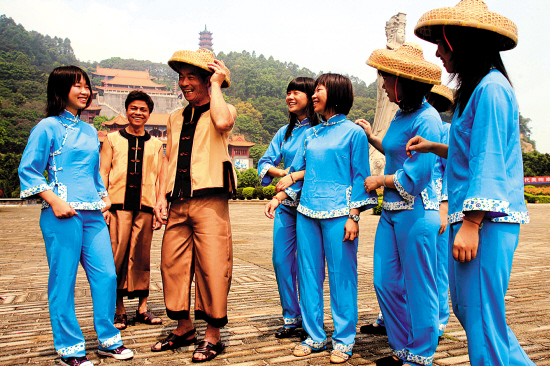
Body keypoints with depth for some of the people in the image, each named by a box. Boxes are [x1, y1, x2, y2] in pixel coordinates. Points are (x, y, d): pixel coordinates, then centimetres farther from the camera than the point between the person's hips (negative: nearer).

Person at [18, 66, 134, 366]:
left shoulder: (90, 131, 19)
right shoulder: (48, 127, -1)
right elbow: (28, 171, -4)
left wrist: (104, 195, 15)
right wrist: (54, 201, -14)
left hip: (93, 214, 6)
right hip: (62, 215, -6)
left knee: (106, 276, 4)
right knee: (63, 282, 1)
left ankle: (108, 340, 19)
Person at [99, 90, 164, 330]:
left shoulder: (155, 144, 16)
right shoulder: (112, 139, 11)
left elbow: (159, 178, 15)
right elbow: (103, 173, 7)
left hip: (145, 207, 2)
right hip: (118, 205, -1)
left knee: (141, 257, 4)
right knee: (117, 257, -4)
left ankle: (142, 308, 11)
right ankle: (118, 310, 5)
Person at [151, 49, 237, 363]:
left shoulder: (224, 109, 4)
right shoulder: (176, 118, 22)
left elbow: (223, 122, -22)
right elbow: (169, 159, 20)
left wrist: (216, 84, -8)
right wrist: (162, 196, 9)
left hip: (209, 200, -6)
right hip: (178, 204, 6)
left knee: (212, 266, -4)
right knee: (173, 263, 8)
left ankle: (213, 336, 9)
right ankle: (184, 328, 25)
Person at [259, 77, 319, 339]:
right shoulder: (284, 132, 16)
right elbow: (265, 162, 12)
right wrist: (281, 172, -6)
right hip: (286, 205, 6)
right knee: (281, 260, 5)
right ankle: (291, 317, 19)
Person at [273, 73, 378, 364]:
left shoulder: (353, 132, 1)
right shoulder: (310, 134, 16)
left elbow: (359, 178, -2)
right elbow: (297, 173, 19)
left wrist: (353, 217, -10)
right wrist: (278, 198, 6)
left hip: (338, 215, -5)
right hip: (307, 212, 6)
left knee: (341, 276, 1)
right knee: (308, 274, 9)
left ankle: (343, 340, 15)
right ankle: (315, 336, 22)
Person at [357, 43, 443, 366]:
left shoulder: (427, 118, -15)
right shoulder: (401, 115, 12)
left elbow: (414, 177, -19)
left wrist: (378, 180, -6)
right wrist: (372, 137, 21)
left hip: (416, 214, -9)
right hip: (391, 211, 9)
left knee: (418, 288, 4)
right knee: (386, 283, 13)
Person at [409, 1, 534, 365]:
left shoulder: (491, 89, -13)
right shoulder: (477, 88, 18)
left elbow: (489, 162, -18)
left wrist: (471, 224, -20)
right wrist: (434, 147, 20)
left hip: (487, 220, -10)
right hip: (472, 218, 10)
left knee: (481, 314, -2)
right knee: (467, 306, 18)